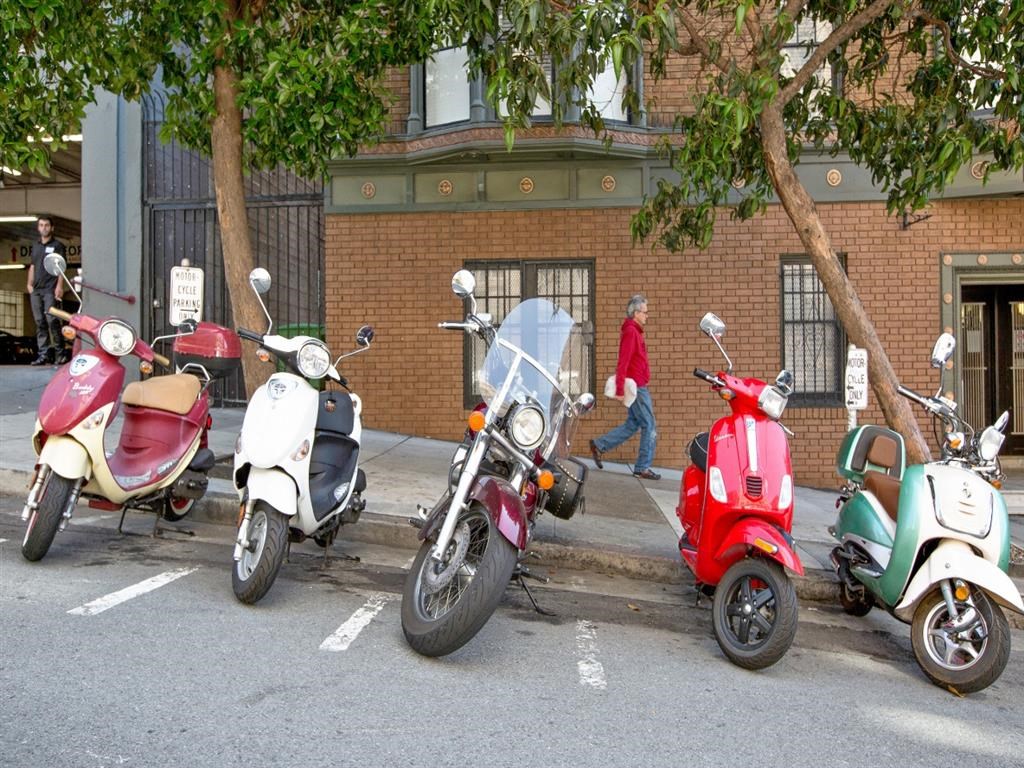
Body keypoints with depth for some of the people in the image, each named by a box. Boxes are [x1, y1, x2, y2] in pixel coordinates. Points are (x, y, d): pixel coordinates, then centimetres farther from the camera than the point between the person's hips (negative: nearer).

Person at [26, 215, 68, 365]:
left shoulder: (58, 245, 3)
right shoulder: (35, 246, 19)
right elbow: (32, 266, 23)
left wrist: (59, 286, -12)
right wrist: (30, 284, 12)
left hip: (50, 289, -6)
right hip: (36, 290, 6)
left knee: (52, 320, -12)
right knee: (40, 322, 3)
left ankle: (59, 352, -4)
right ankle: (43, 354, 5)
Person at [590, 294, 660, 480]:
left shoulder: (633, 331, 15)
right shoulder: (631, 331, -16)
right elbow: (623, 363, -21)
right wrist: (620, 390, -23)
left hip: (638, 387, 10)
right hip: (636, 387, -10)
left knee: (632, 424, 15)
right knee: (649, 427, -3)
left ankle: (599, 445, 18)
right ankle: (643, 467, 4)